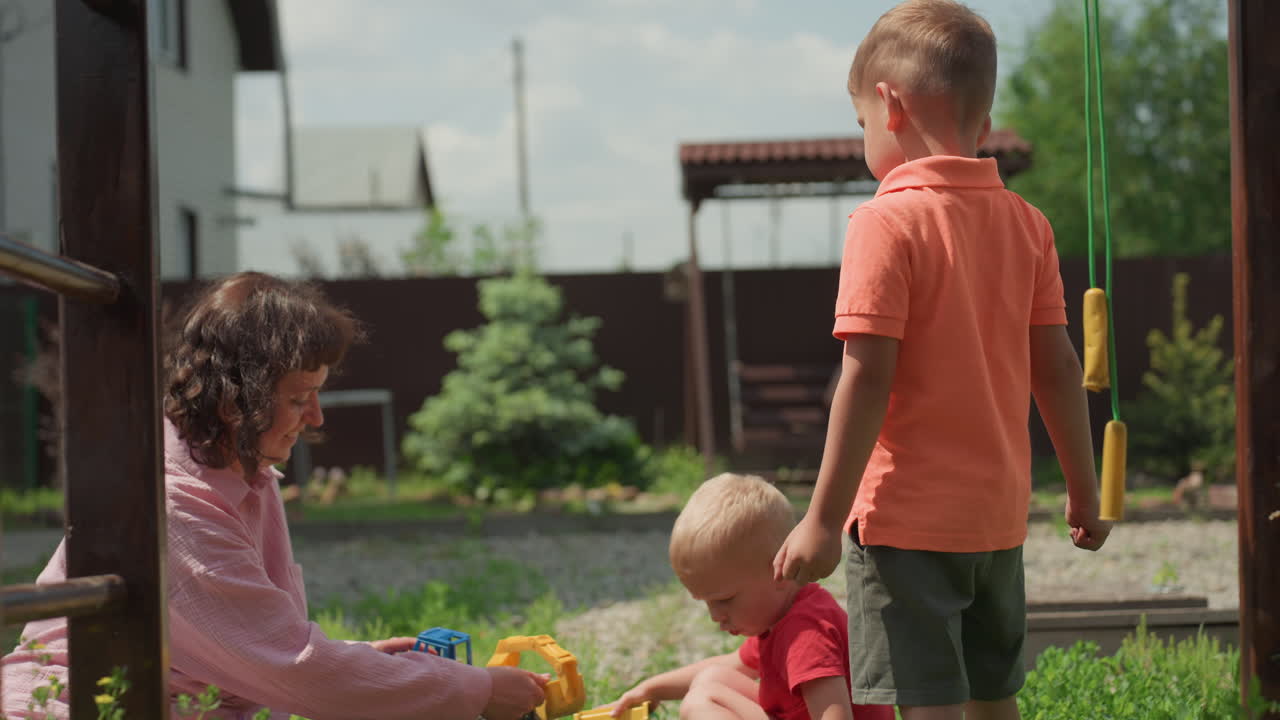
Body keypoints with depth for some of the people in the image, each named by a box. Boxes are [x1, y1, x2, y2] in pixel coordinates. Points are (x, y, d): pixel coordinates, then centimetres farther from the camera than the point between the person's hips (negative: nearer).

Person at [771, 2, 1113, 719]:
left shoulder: (886, 223, -13)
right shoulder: (1027, 224, 5)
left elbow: (868, 377, -18)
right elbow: (1058, 368, 7)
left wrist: (824, 519, -15)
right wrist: (1085, 490, 17)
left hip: (908, 518, -6)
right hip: (999, 516, 7)